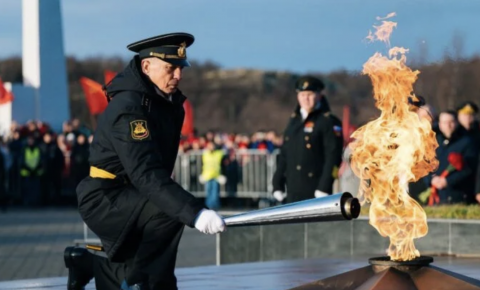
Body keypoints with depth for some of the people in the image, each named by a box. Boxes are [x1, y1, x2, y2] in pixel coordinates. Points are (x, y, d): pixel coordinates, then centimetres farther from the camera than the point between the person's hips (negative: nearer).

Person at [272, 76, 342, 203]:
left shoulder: (328, 121, -4)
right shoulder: (294, 120, 16)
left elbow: (333, 157, -11)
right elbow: (284, 155, 18)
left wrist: (324, 188, -18)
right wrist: (278, 184, 13)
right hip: (294, 191, 7)